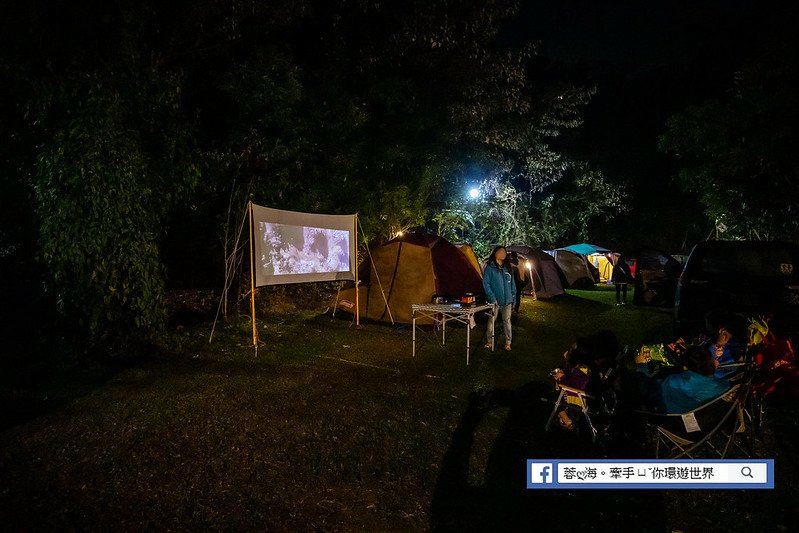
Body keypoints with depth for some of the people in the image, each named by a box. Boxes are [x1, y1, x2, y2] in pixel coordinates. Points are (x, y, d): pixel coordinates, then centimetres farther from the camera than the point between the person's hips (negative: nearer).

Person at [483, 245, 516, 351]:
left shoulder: (508, 267, 9)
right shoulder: (490, 267, -5)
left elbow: (512, 284, 14)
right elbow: (485, 283, -8)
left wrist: (514, 297, 10)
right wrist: (492, 297, -14)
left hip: (507, 301, 3)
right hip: (495, 301, -3)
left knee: (507, 321, 7)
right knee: (492, 320, 7)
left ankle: (508, 343, 16)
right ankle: (490, 341, 20)